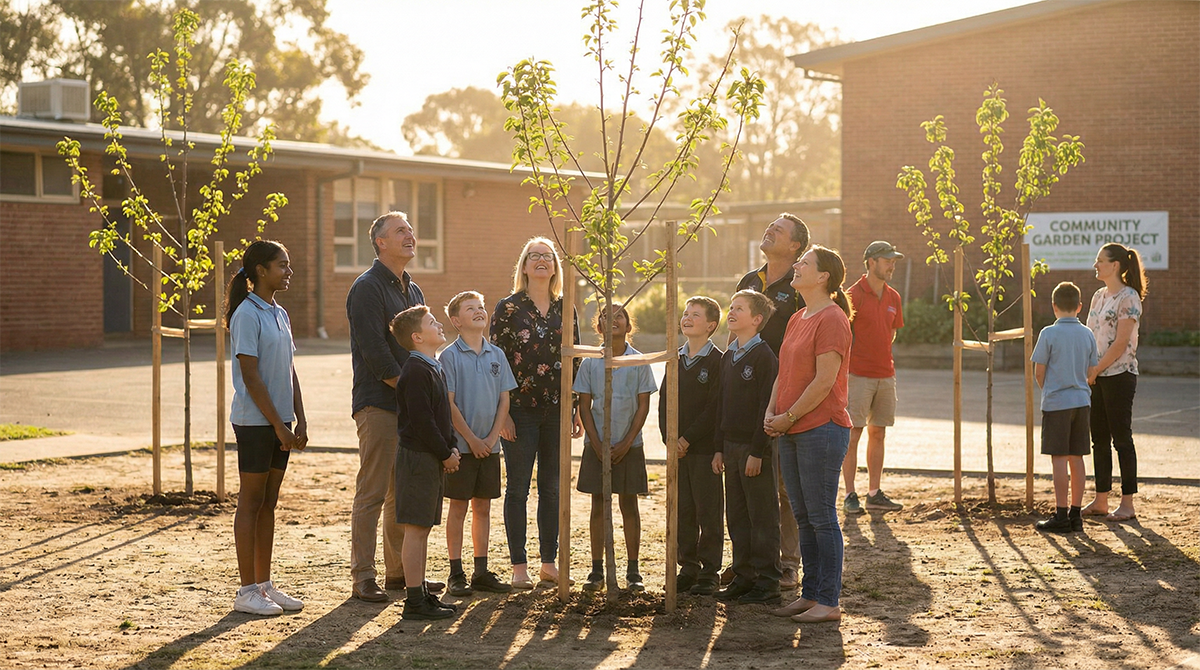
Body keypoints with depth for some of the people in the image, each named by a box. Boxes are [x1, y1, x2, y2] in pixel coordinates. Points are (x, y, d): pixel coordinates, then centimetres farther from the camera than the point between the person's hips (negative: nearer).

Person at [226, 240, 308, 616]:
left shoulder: (279, 315, 14)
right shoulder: (247, 315, -13)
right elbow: (251, 377, -16)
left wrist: (299, 421, 8)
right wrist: (279, 425, -16)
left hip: (279, 422, 8)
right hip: (255, 421, -8)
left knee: (268, 503, 12)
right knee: (251, 503, -2)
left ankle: (265, 584, 18)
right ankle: (247, 591, 3)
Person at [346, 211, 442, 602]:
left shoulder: (412, 291, 19)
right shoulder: (368, 289, -8)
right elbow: (375, 353, -16)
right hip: (378, 404, -8)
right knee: (372, 493, -6)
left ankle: (399, 571, 19)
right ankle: (362, 577, -3)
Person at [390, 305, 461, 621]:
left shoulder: (435, 368, 16)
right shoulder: (416, 371, -15)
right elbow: (421, 420, -20)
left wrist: (453, 447, 7)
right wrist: (445, 454, -13)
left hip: (433, 460, 10)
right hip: (418, 457, -10)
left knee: (424, 528, 14)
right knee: (416, 528, -7)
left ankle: (420, 593, 21)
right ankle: (415, 601, -4)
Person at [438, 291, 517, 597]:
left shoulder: (496, 355, 7)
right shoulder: (449, 356, -7)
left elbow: (504, 400, 7)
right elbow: (449, 405, -10)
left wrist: (491, 438, -4)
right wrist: (472, 440, -12)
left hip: (489, 446, 5)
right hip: (461, 445, -4)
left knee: (483, 508, 10)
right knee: (458, 508, 1)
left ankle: (482, 572, 17)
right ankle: (456, 574, 7)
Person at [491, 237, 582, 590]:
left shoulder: (565, 310, 9)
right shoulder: (508, 308, -2)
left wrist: (577, 410, 7)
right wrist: (503, 412, -11)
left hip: (556, 409, 4)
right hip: (520, 408, -4)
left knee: (552, 488, 8)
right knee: (518, 488, 1)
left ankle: (549, 563, 16)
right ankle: (519, 566, 6)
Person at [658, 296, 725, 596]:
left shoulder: (716, 360, -7)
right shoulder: (676, 360, 12)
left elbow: (715, 408, -13)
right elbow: (664, 401, 11)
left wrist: (688, 438, -16)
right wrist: (668, 437, -3)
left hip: (704, 447, -6)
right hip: (677, 448, 6)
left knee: (708, 512, -1)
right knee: (682, 510, 9)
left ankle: (708, 573, 5)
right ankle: (688, 568, 18)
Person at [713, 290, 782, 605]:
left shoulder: (764, 356, -11)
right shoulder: (728, 357, 13)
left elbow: (767, 406, -15)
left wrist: (758, 451, -18)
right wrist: (719, 447, 13)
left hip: (756, 448, -8)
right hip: (731, 446, 8)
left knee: (762, 517, -2)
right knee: (736, 517, 11)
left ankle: (767, 582, 4)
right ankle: (743, 577, 19)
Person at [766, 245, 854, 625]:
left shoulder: (832, 319, -12)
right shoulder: (797, 320, 17)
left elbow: (824, 381, -17)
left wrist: (788, 417, -12)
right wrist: (771, 413, 3)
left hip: (822, 429, -9)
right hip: (791, 433, 9)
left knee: (822, 518, -5)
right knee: (803, 518, 13)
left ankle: (829, 602, 1)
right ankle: (810, 594, 20)